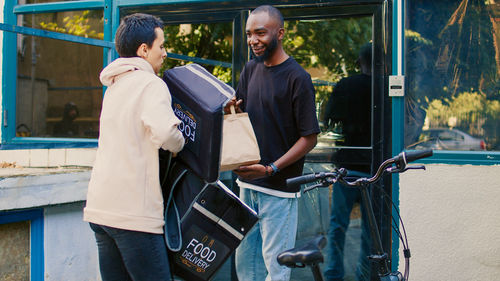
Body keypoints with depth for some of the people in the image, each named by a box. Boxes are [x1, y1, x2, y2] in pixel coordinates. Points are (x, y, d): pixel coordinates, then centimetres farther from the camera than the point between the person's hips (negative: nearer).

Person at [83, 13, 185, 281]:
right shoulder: (150, 83, -8)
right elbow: (163, 130, -25)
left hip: (99, 207, 8)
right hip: (133, 212, -8)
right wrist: (179, 144, -4)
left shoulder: (113, 87, 19)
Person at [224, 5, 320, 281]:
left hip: (279, 187, -7)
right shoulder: (250, 69, 10)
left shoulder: (297, 77, -11)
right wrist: (232, 110, -7)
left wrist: (271, 169, -21)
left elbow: (309, 138, -12)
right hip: (248, 182, 7)